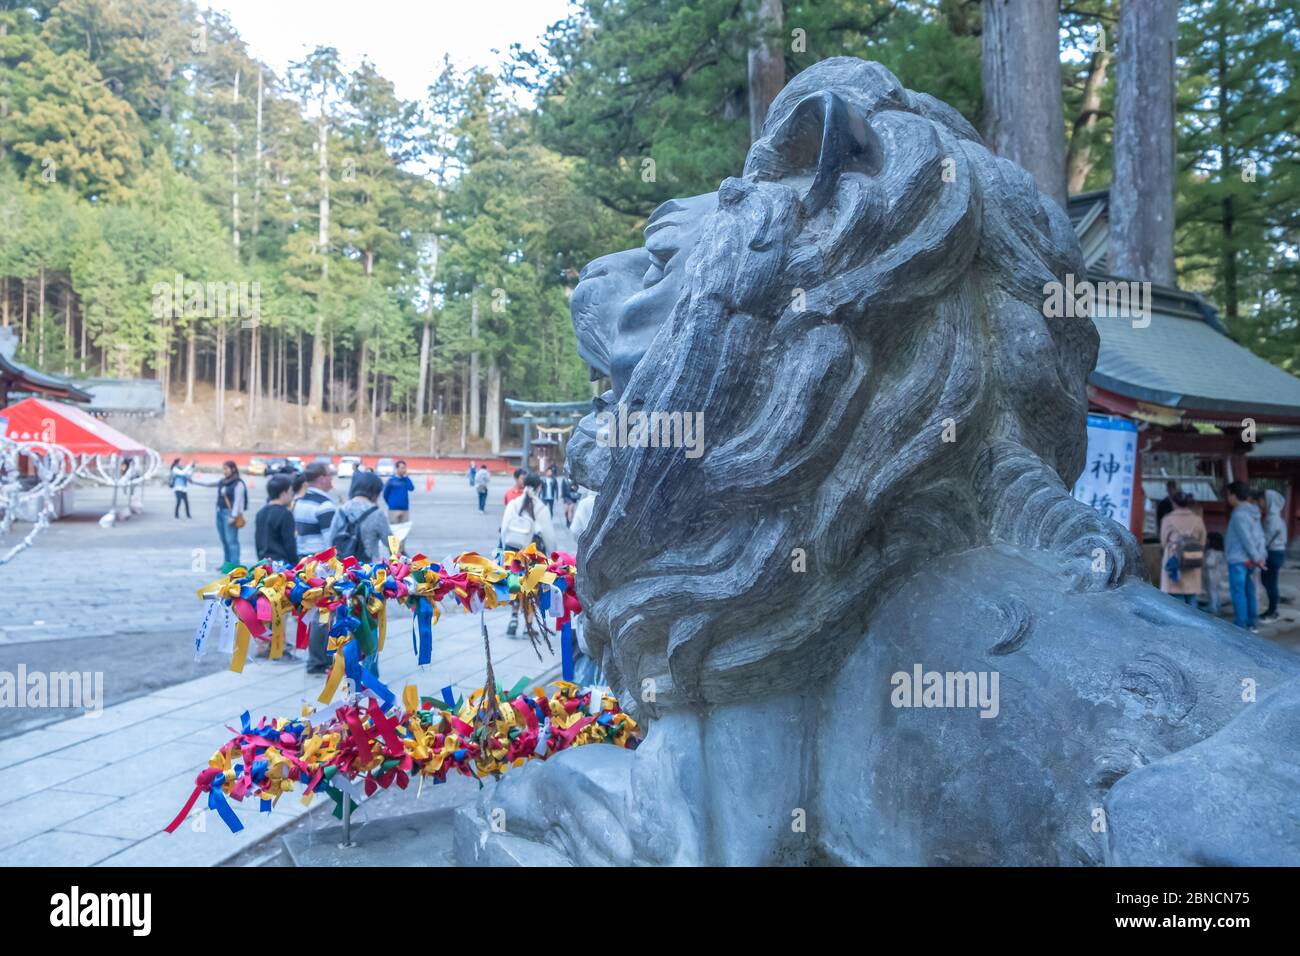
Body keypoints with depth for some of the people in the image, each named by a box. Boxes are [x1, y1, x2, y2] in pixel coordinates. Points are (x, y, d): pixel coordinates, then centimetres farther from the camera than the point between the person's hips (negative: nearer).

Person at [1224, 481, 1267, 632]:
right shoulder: (1252, 513, 12)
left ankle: (1240, 626, 0)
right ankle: (1252, 624, 21)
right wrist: (1261, 555, 4)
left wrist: (1256, 557, -14)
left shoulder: (1239, 514, -17)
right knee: (1249, 591, 14)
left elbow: (1247, 539, -20)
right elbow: (1260, 535, 8)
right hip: (1248, 559, 9)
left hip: (1238, 560, -9)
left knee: (1238, 592, -3)